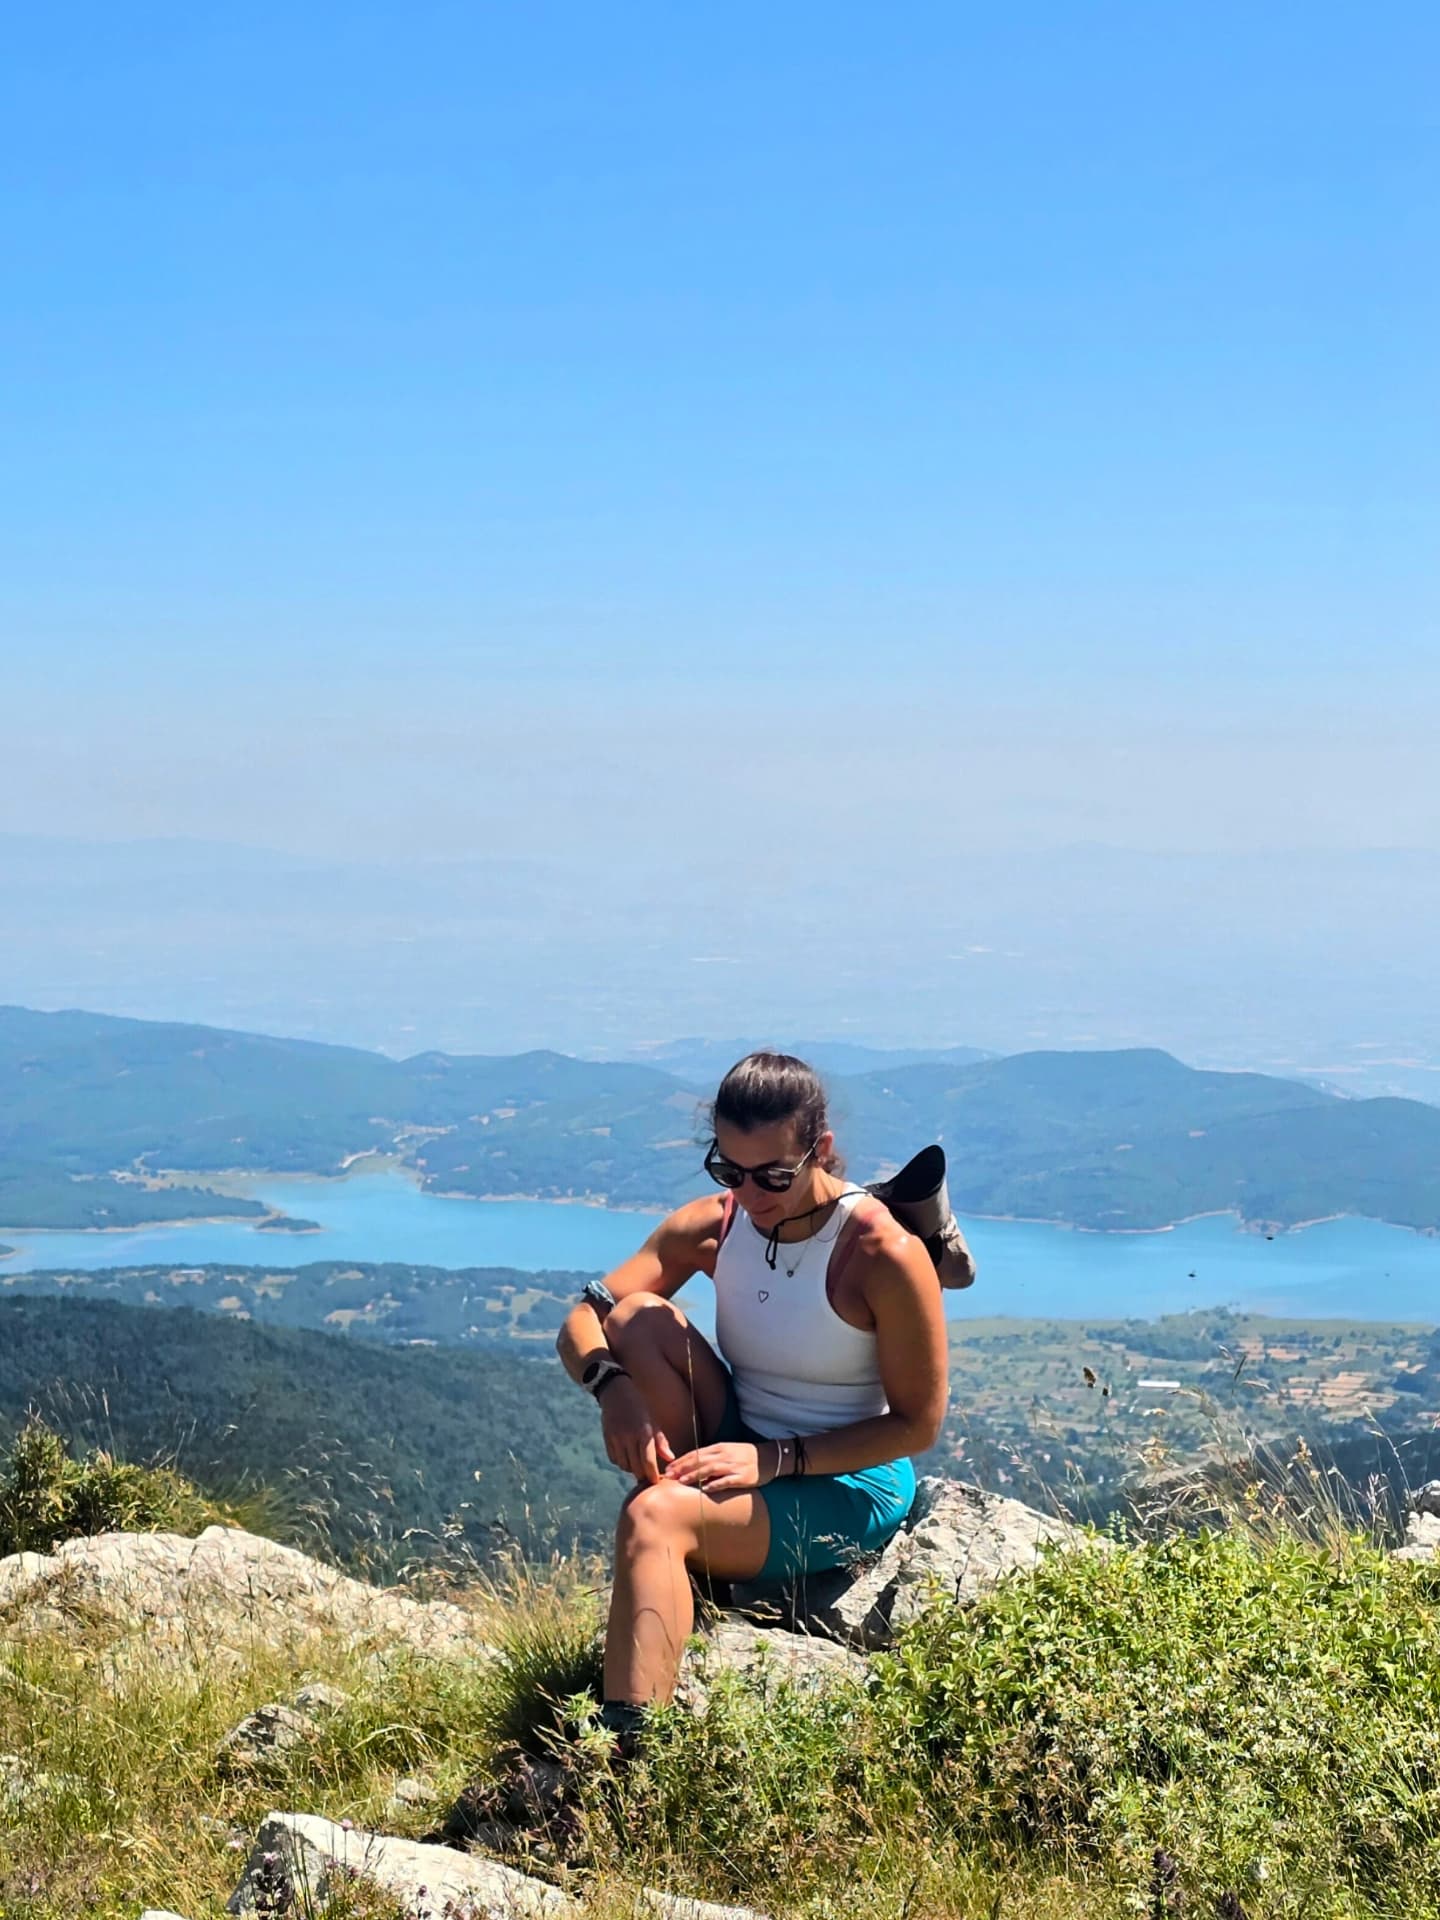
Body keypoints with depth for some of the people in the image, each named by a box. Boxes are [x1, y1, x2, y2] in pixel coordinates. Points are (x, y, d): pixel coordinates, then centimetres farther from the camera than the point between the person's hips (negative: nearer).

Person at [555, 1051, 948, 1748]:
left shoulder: (884, 1254, -18)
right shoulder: (713, 1226, -2)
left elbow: (918, 1424, -14)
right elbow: (582, 1322, -3)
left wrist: (775, 1460, -23)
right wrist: (613, 1386, -27)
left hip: (848, 1488, -6)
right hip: (740, 1458, 6)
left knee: (654, 1518, -33)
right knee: (639, 1316, -16)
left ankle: (625, 1750, -44)